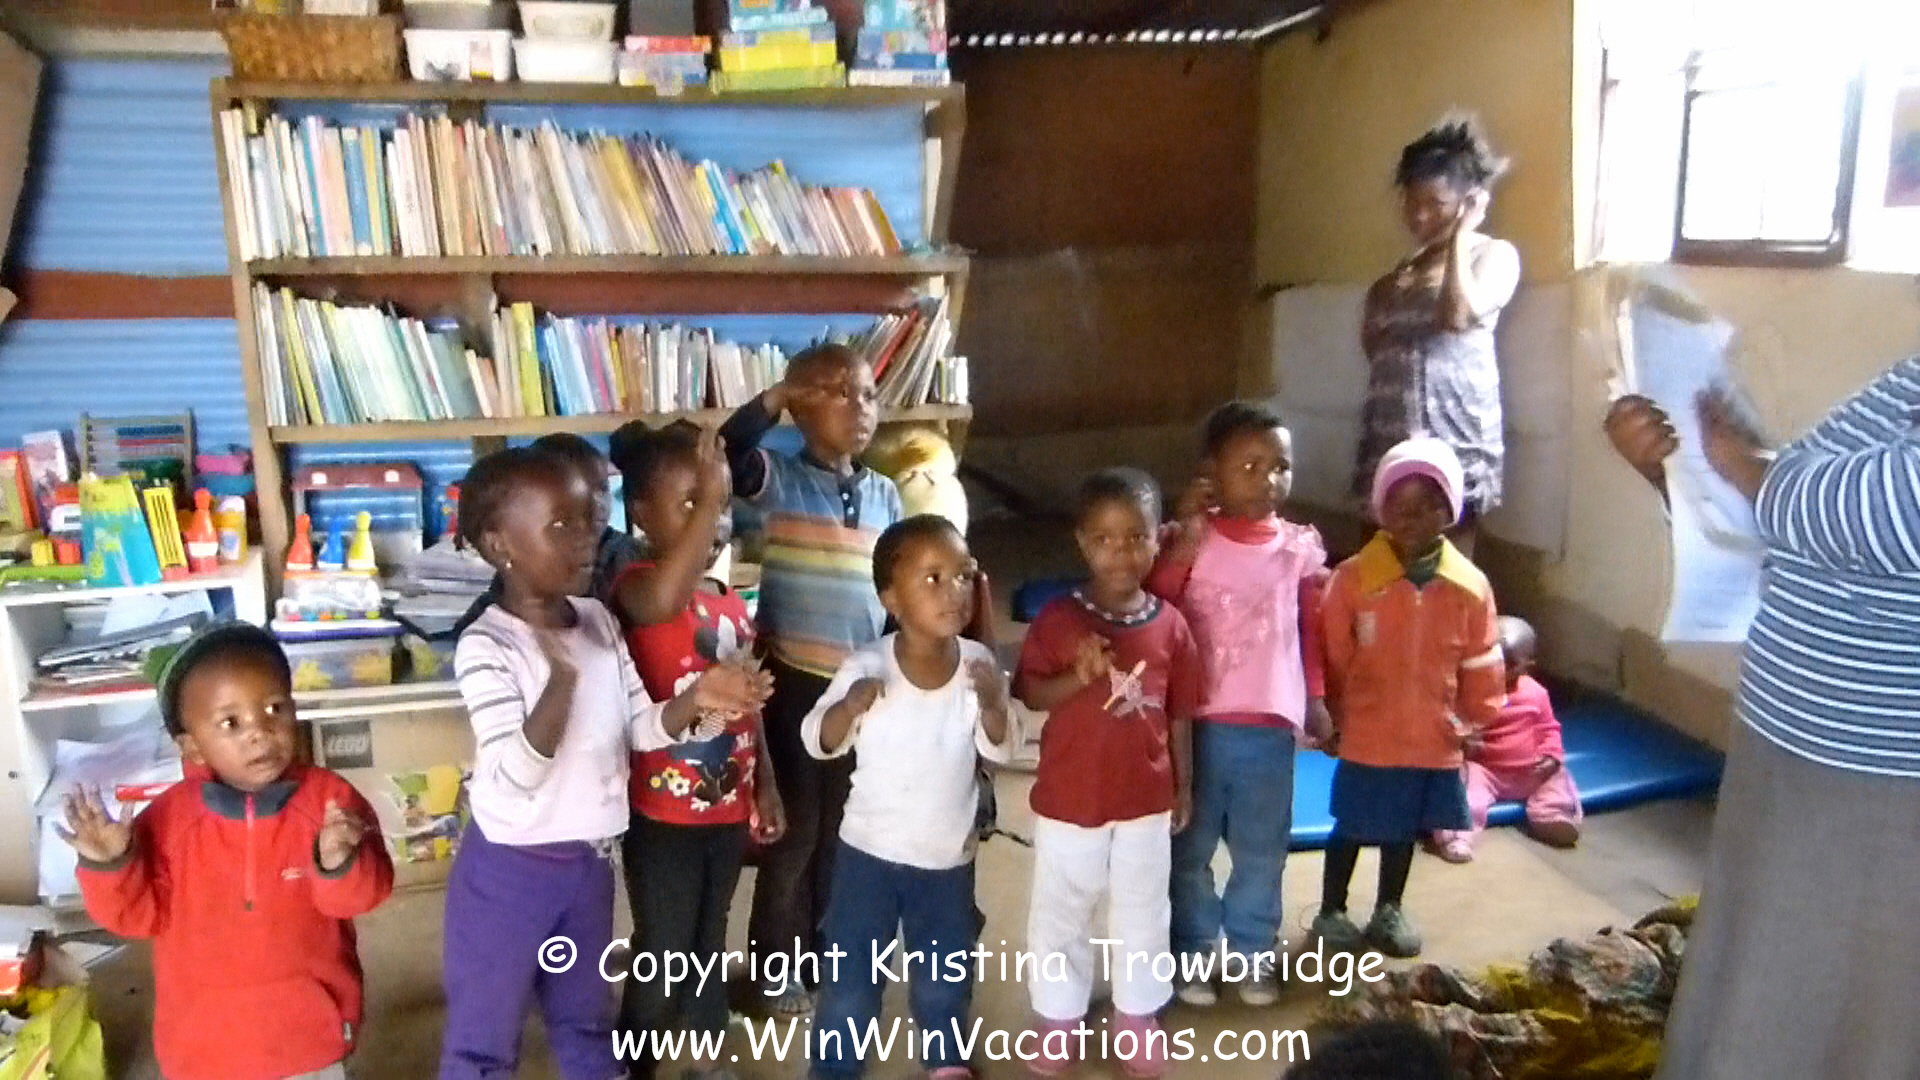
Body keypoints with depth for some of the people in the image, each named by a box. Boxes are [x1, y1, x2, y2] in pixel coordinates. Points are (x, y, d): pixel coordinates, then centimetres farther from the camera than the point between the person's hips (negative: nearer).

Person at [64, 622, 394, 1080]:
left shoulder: (328, 797, -15)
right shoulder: (171, 817, -13)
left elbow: (364, 896, -14)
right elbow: (142, 913, -6)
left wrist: (340, 863, -35)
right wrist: (110, 865, -24)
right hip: (207, 1039, 1)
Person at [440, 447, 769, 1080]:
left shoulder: (599, 622, 0)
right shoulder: (486, 647, -21)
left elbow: (641, 729, 5)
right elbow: (514, 778, -27)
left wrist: (697, 697, -14)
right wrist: (561, 676, -39)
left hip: (588, 860, 6)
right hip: (511, 869, -6)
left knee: (587, 1020, 25)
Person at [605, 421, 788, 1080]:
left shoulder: (733, 604, 6)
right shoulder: (638, 584, -17)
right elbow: (662, 601, -44)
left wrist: (765, 784, 14)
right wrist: (703, 499, -43)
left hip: (727, 807, 7)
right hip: (663, 814, -7)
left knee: (709, 943, 23)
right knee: (661, 955, 6)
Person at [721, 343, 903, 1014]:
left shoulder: (886, 494, 6)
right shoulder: (782, 479, -6)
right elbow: (727, 455, -28)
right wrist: (777, 396, -24)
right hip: (796, 679, -4)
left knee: (845, 824, 16)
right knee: (796, 823, 6)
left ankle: (828, 948, 34)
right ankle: (779, 960, 23)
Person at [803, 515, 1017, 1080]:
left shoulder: (978, 663, -10)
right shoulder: (866, 666, -15)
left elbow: (1000, 750, -7)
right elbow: (818, 742, -10)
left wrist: (993, 705, -28)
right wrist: (849, 707, -31)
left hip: (948, 854, 2)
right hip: (870, 848, -2)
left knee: (945, 976, 19)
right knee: (852, 975, 7)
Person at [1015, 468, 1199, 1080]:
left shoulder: (1171, 626, -5)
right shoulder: (1057, 619, -11)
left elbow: (1179, 715, 3)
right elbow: (1031, 695, -10)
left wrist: (1184, 788, 8)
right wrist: (1078, 677, -28)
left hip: (1146, 800, 2)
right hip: (1068, 799, -1)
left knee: (1142, 914, 18)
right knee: (1060, 915, 14)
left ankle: (1137, 1016, 38)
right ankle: (1058, 1018, 33)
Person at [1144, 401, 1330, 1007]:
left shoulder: (1301, 548, 2)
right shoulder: (1189, 540, -7)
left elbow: (1309, 631, 11)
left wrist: (1316, 701, 10)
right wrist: (1183, 545, -24)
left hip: (1270, 727, 2)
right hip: (1199, 723, -2)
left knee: (1261, 853, 14)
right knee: (1190, 848, 11)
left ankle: (1253, 953, 32)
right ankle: (1194, 953, 28)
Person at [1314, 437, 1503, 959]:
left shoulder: (1470, 586, -6)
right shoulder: (1354, 578, -15)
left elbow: (1481, 664, 4)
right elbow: (1331, 657, -7)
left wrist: (1476, 723, 7)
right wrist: (1329, 718, -1)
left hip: (1434, 738, 3)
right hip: (1367, 736, -3)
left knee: (1406, 828, 20)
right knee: (1353, 827, 11)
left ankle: (1389, 910, 40)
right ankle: (1331, 911, 30)